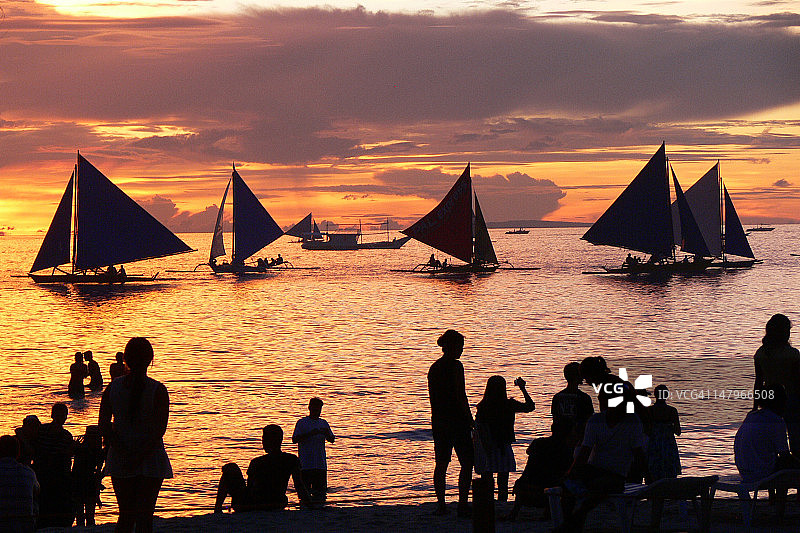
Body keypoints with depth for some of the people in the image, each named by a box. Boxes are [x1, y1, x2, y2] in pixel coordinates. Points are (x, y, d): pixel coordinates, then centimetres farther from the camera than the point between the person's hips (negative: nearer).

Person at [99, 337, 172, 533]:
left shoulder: (113, 388, 0)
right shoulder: (158, 390, -10)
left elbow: (103, 426, -5)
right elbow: (159, 430, -16)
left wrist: (124, 454, -9)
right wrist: (140, 456, -14)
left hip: (119, 462, 3)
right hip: (151, 461, -3)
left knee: (126, 516, 13)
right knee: (144, 517, 1)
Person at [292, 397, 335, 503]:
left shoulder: (323, 423, 14)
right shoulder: (302, 422, 0)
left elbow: (332, 440, 14)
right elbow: (294, 439, -9)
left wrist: (327, 434, -9)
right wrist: (310, 434, -20)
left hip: (321, 464, 4)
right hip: (306, 464, -4)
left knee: (320, 490, 4)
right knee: (305, 490, -6)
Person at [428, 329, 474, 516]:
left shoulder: (434, 367, 12)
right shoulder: (455, 366, -11)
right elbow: (461, 397, -14)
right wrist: (470, 421, -8)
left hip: (439, 421, 7)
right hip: (457, 420, -7)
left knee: (441, 464, 9)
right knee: (467, 463, -2)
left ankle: (441, 504, 8)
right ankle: (463, 504, -8)